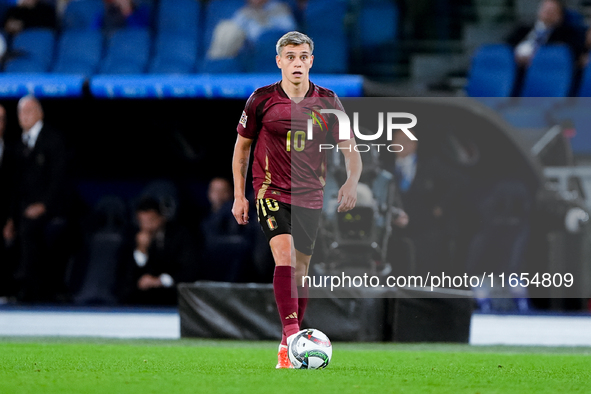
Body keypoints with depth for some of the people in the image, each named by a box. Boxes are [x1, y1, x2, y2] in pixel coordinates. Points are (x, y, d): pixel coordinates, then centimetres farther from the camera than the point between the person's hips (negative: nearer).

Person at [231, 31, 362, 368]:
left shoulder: (327, 102, -1)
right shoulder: (262, 100, -3)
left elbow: (350, 149, 0)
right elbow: (242, 145, 8)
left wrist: (352, 182, -20)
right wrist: (239, 195, 5)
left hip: (310, 196, 3)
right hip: (271, 191, -3)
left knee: (300, 271, 7)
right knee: (285, 255, -23)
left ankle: (289, 346, 19)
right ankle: (292, 335, -33)